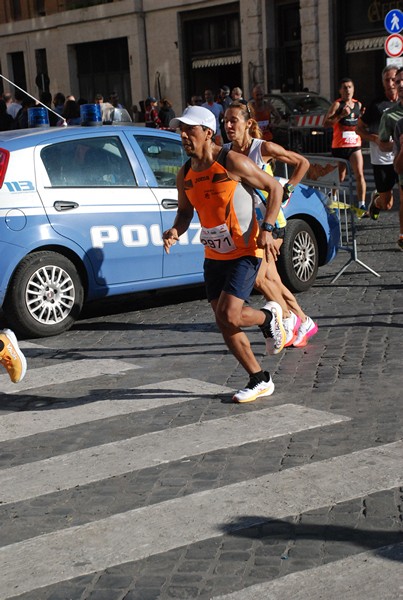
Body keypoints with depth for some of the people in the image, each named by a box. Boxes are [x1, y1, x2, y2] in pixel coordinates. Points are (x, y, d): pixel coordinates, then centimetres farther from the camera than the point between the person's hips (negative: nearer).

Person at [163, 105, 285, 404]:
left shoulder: (232, 162, -15)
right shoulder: (185, 175, 4)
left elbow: (275, 188, -8)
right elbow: (185, 211, 18)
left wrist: (267, 229, -17)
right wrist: (176, 231, -4)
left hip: (245, 253, -7)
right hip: (213, 255, 7)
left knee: (229, 316, -20)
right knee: (225, 324, 7)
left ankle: (269, 316, 14)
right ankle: (260, 380, 23)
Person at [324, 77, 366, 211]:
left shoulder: (358, 105, 12)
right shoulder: (337, 104, -4)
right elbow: (326, 123, -13)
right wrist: (341, 115, -21)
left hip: (355, 146, 3)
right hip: (339, 146, -3)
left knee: (359, 174, -12)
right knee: (340, 177, 9)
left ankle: (362, 205, -12)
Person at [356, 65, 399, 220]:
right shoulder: (376, 104, -2)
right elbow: (359, 128, 5)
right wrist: (376, 138, -12)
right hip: (382, 159, -2)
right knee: (386, 205, 7)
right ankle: (376, 199, 43)